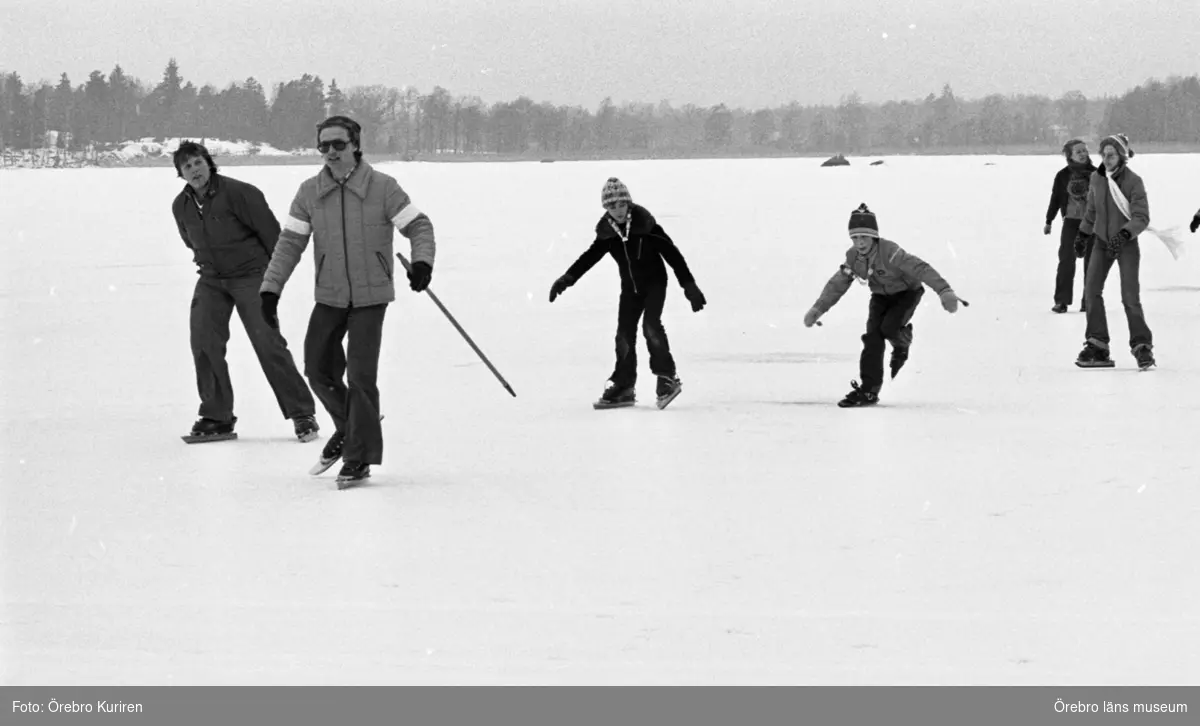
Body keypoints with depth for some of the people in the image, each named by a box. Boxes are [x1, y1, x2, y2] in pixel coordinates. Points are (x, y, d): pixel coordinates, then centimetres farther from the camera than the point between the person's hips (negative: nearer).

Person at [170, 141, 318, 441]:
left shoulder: (237, 192, -17)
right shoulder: (181, 206, 3)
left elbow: (269, 229, -10)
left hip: (250, 275, -5)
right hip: (211, 279, 6)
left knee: (268, 343, -10)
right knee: (204, 343, -5)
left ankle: (302, 413, -2)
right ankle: (216, 415, 9)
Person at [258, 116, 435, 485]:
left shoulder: (382, 187, -9)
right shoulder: (310, 192, 1)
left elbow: (418, 225, -5)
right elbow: (290, 243, 4)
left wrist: (422, 261, -24)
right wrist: (270, 289, -2)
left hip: (371, 296, -4)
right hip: (329, 297, 4)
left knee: (360, 375, -9)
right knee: (318, 369, 7)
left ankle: (359, 459, 1)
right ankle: (348, 427, 34)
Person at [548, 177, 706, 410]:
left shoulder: (646, 225, -23)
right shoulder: (607, 231, -10)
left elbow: (673, 255, -20)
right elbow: (590, 256, -2)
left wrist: (689, 286, -20)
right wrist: (567, 278, -12)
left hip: (654, 282, -5)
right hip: (630, 286, 5)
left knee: (651, 325, -21)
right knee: (624, 334, 1)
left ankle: (668, 378, -13)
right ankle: (623, 387, 10)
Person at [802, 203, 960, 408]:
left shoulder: (889, 252, -34)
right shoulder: (852, 257, -14)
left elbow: (921, 269, -41)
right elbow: (837, 285, -1)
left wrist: (944, 291, -51)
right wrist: (818, 309, -7)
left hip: (907, 292, -5)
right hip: (881, 296, 5)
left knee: (889, 328, -27)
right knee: (872, 337, -12)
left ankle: (902, 345, 11)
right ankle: (869, 390, -8)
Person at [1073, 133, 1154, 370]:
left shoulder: (1133, 181, -14)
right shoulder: (1097, 178, 0)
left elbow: (1142, 217, -18)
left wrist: (1124, 233, -32)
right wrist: (1083, 232, 24)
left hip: (1126, 244, -5)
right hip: (1102, 241, 5)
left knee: (1130, 296, -11)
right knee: (1092, 290, -5)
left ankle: (1142, 346, -1)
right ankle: (1097, 346, 0)